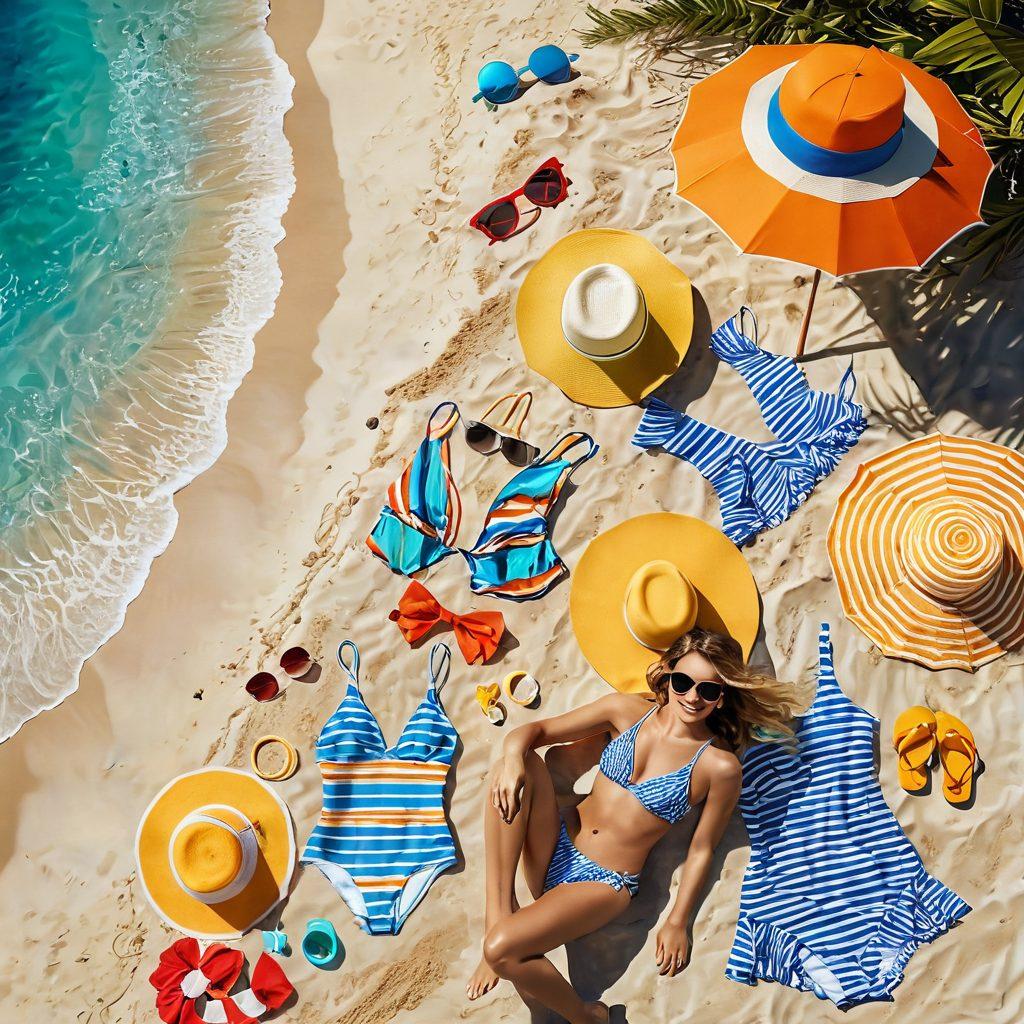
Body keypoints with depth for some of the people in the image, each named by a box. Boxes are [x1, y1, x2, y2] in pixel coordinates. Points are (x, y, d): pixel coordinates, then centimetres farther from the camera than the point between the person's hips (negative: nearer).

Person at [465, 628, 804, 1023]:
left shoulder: (719, 766, -10)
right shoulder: (628, 711, 0)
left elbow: (701, 849, 0)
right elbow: (538, 730, 2)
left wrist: (677, 923, 2)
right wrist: (514, 756, -20)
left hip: (604, 883, -4)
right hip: (557, 848, 4)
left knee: (502, 950, -27)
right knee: (520, 765, -25)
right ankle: (499, 912, -18)